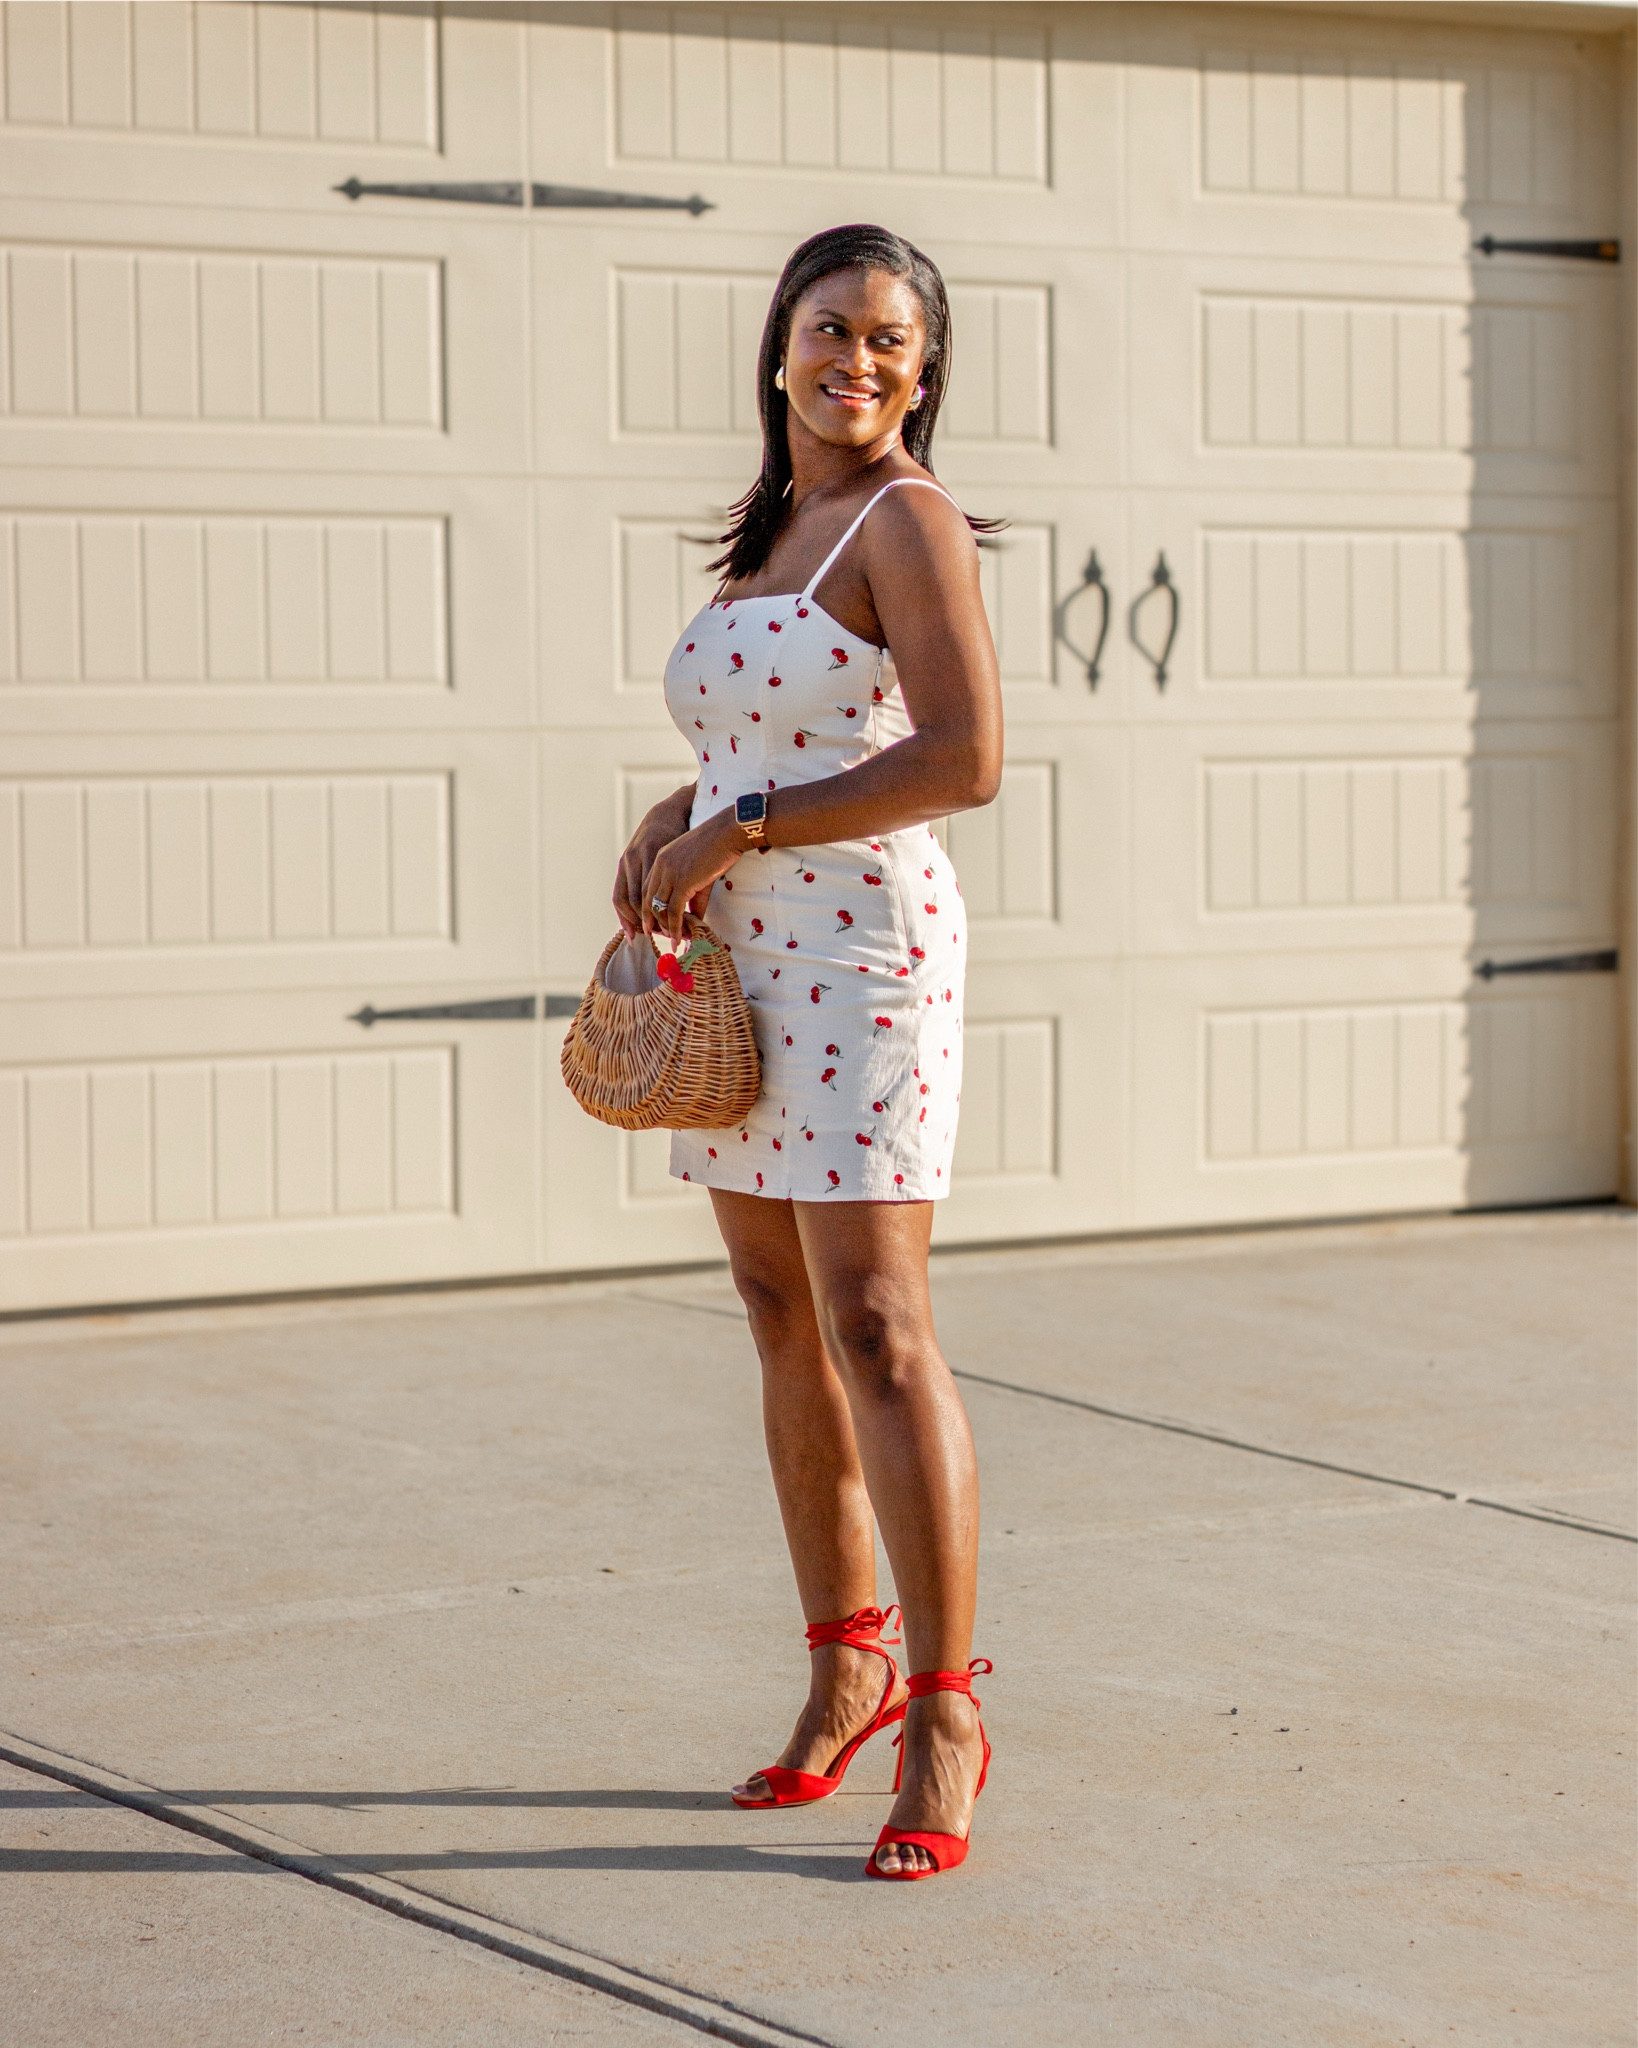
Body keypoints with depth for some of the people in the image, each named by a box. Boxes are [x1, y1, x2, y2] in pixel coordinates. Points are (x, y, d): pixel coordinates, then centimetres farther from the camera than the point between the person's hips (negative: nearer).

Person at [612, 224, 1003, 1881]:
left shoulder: (907, 518, -8)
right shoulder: (772, 532, 17)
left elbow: (963, 758, -18)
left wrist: (738, 830, -15)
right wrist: (661, 830, 10)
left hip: (860, 950, -8)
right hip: (737, 959, 8)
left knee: (875, 1328, -11)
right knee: (783, 1320, 11)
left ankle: (945, 1714, -4)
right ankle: (846, 1667, 23)